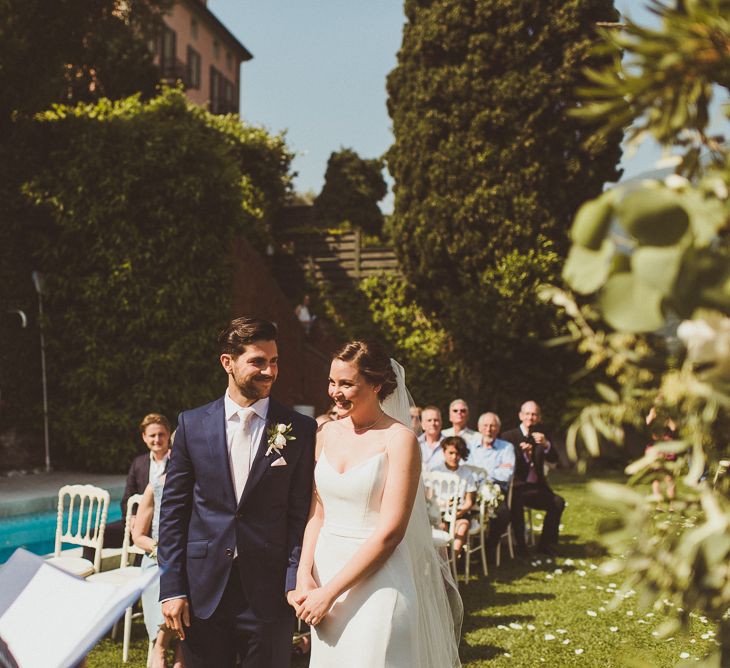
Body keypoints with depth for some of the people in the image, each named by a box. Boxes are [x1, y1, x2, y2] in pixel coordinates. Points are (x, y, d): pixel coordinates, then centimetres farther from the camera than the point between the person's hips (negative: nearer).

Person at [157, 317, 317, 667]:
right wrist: (172, 588, -1)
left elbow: (302, 514, -1)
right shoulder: (192, 424, 2)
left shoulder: (301, 429, -1)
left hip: (269, 594, -1)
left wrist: (296, 583, -9)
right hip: (203, 591, 1)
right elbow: (173, 510, 3)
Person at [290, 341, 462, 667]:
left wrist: (330, 592, -16)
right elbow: (317, 513, 8)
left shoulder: (399, 439, -11)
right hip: (325, 571, 5)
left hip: (378, 579, -5)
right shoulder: (326, 433, 6)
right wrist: (304, 576, -7)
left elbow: (390, 532, -16)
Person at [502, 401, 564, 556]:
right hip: (517, 488, -4)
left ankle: (546, 544, -5)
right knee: (515, 502, -35)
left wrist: (546, 445, -22)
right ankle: (520, 545, -18)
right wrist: (523, 454, -26)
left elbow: (554, 459, -2)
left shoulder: (542, 436, 12)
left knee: (558, 501, -21)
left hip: (537, 487, 4)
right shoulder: (509, 436, 1)